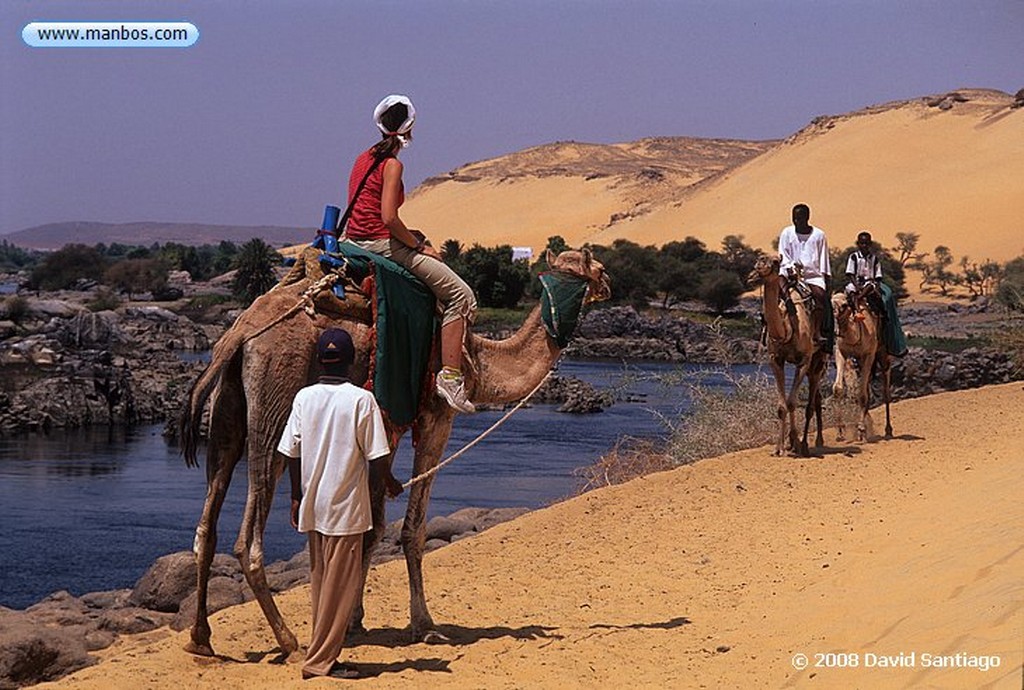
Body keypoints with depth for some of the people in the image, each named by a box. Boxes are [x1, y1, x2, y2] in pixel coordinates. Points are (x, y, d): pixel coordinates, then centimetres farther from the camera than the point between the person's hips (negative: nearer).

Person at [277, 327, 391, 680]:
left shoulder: (304, 397, 0)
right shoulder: (362, 399, -11)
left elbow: (291, 452, 3)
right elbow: (376, 456, -10)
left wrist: (296, 497, 13)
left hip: (312, 506, 5)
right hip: (346, 506, -5)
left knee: (320, 582, 16)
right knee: (341, 585, 2)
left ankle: (322, 653, 22)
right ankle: (320, 659, 3)